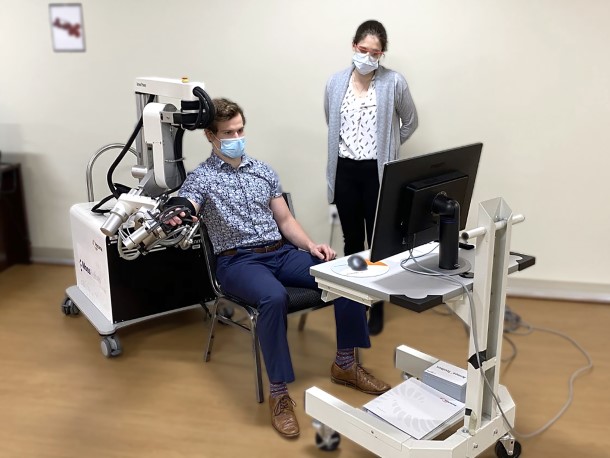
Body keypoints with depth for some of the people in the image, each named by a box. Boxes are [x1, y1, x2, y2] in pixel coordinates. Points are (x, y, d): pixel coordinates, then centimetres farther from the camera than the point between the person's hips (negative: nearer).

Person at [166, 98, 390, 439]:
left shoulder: (264, 170, 16)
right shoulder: (201, 178, 1)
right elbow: (184, 213, -17)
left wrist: (311, 245, -1)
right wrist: (174, 217, -43)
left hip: (281, 252, 5)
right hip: (238, 260, -5)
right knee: (274, 297, -39)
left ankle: (345, 364, 1)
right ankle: (279, 392, -25)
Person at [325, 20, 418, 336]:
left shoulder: (394, 83, -6)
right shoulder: (335, 83, 2)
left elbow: (410, 123, 7)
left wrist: (387, 147, 7)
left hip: (378, 172, -3)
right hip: (345, 171, 3)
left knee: (378, 240, 4)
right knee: (351, 240, 12)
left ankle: (376, 307, 17)